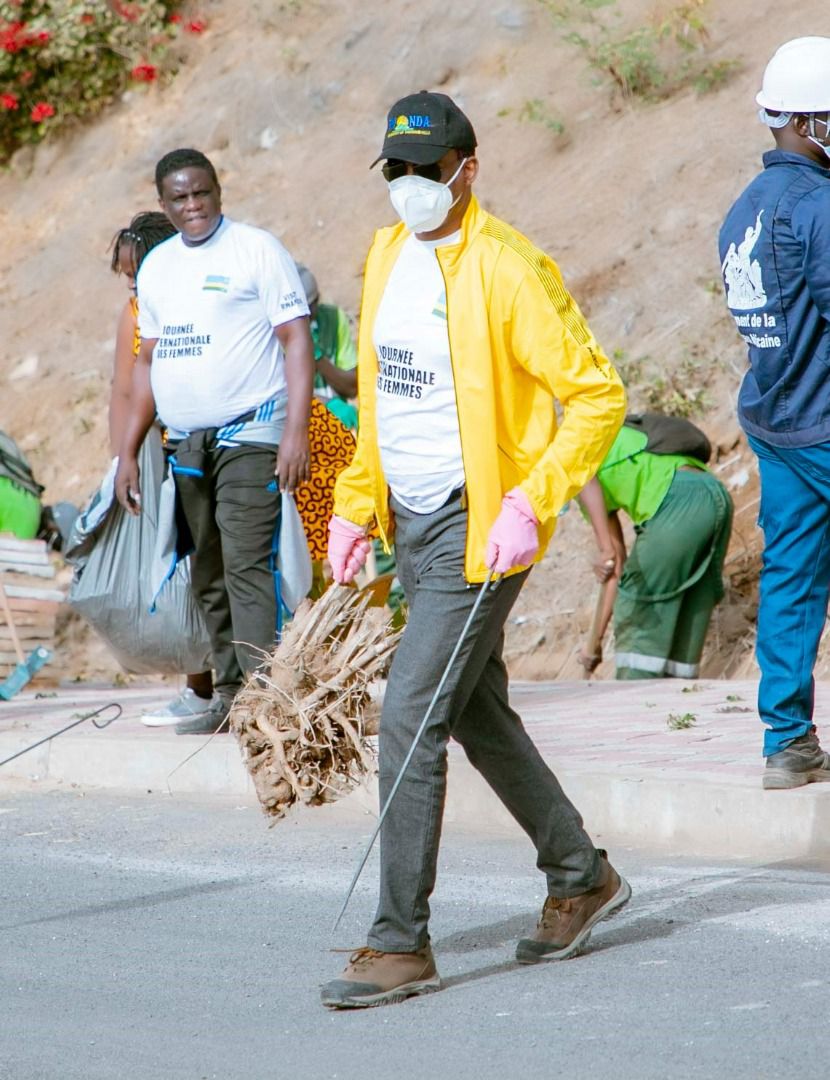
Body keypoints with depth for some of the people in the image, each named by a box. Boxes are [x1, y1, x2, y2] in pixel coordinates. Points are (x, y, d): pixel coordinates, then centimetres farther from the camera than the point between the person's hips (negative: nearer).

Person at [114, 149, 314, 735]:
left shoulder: (256, 250, -3)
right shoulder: (156, 266, 15)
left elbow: (297, 340, -8)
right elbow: (148, 361, 21)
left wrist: (297, 428, -17)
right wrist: (129, 451, 16)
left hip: (249, 437, -7)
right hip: (185, 445, 7)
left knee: (246, 567, -15)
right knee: (209, 578, 7)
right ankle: (229, 698, 12)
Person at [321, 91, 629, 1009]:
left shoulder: (507, 268, -16)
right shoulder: (386, 255, 9)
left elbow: (598, 396, -15)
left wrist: (529, 503, -22)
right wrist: (355, 504, 15)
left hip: (479, 528, -9)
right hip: (411, 521, 9)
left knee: (408, 721, -12)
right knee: (477, 715, 18)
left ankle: (401, 947, -6)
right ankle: (581, 879, 36)